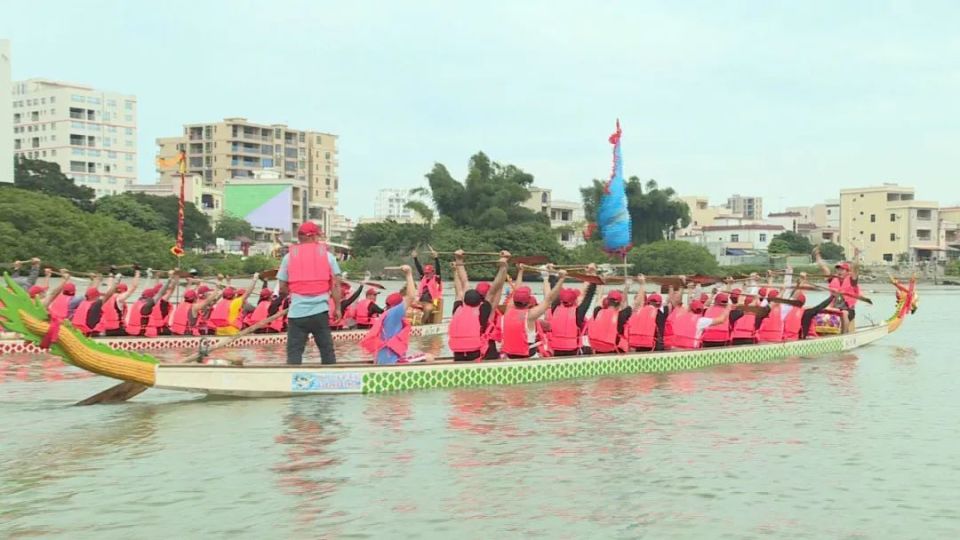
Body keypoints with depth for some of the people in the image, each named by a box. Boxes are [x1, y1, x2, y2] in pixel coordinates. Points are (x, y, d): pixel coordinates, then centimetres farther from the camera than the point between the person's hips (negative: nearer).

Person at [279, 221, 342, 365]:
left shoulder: (289, 256, 6)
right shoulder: (327, 255, 6)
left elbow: (282, 288, 6)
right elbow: (336, 284, 1)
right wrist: (337, 307, 6)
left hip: (297, 312, 0)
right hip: (320, 311, 1)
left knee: (294, 352, 2)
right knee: (327, 350, 11)